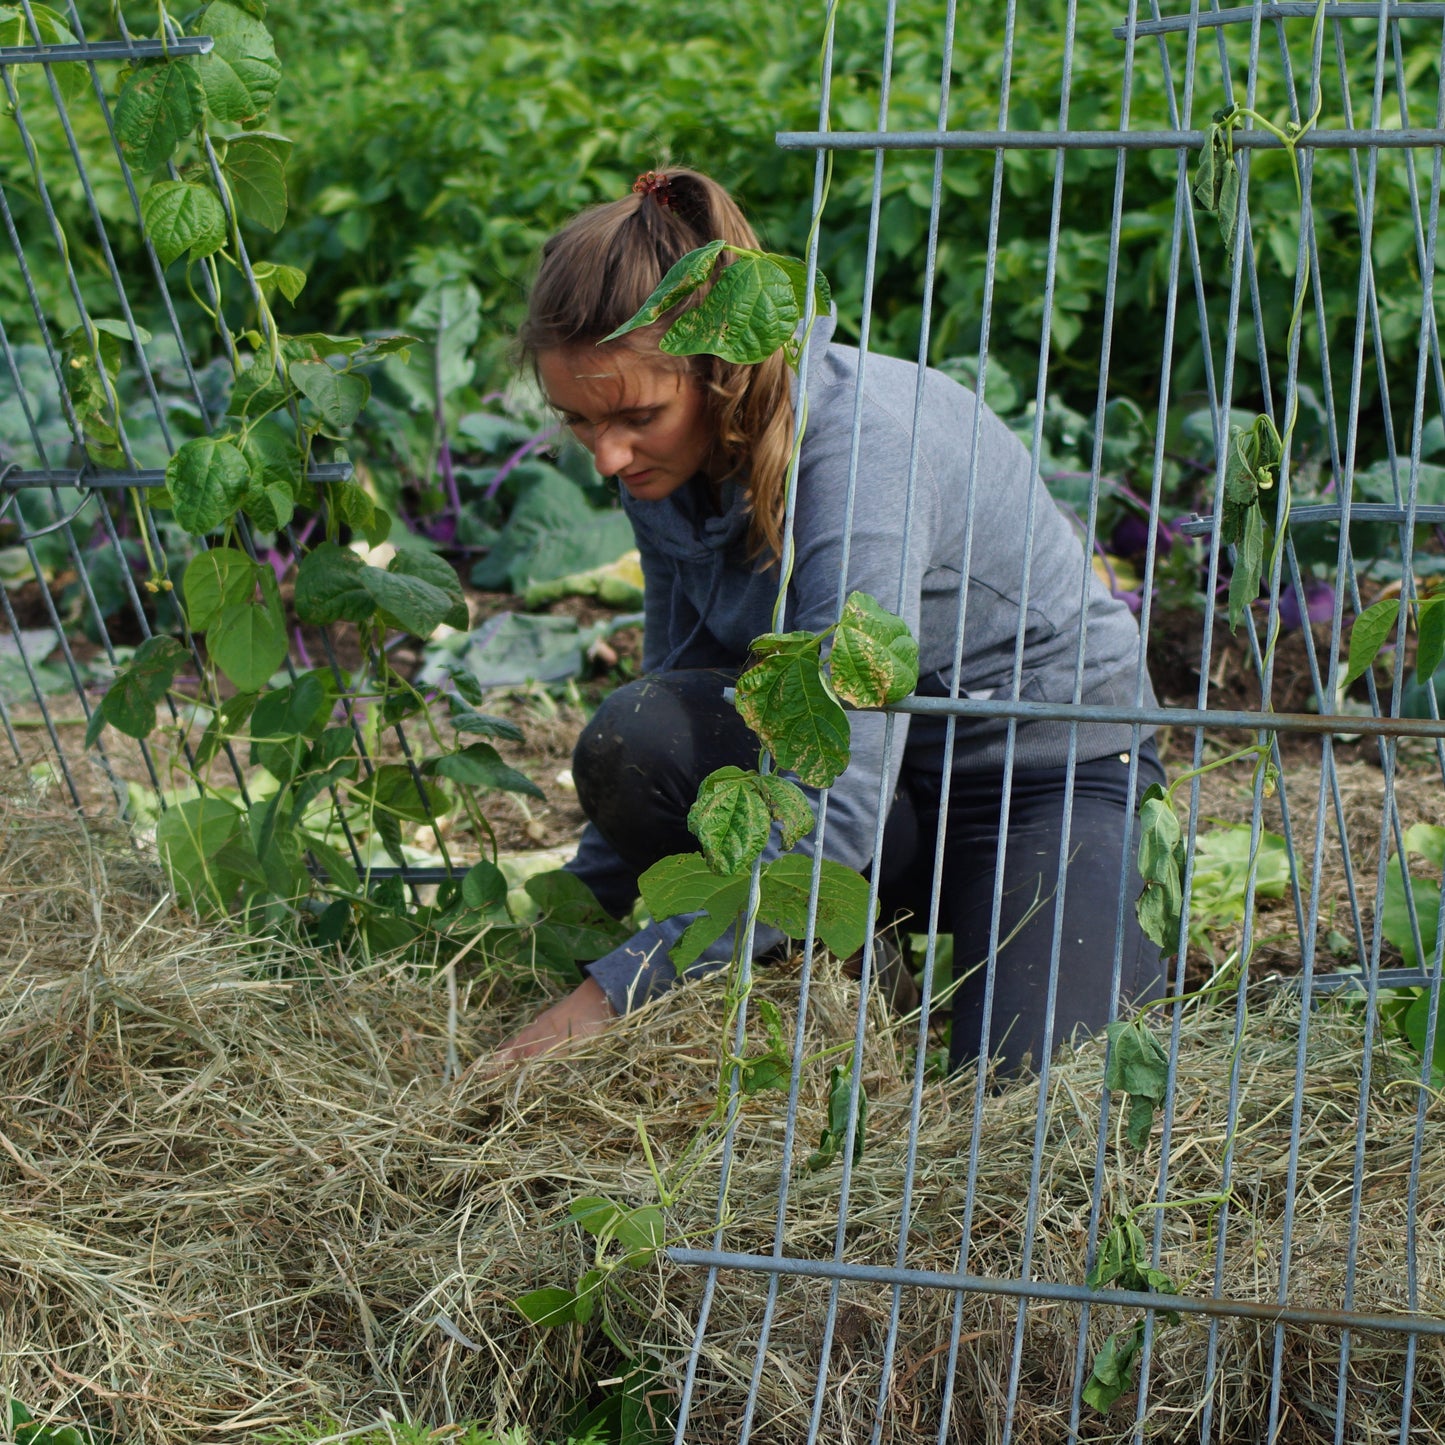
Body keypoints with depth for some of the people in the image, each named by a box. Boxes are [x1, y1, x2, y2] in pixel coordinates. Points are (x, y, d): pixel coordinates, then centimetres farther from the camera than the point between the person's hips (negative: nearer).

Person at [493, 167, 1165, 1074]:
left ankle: (1131, 926, 6)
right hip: (850, 743, 6)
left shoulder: (861, 446, -31)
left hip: (1051, 758, -6)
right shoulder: (668, 456, -8)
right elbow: (675, 689, 5)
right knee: (632, 742, -25)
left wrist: (615, 992, -35)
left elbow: (840, 808, -35)